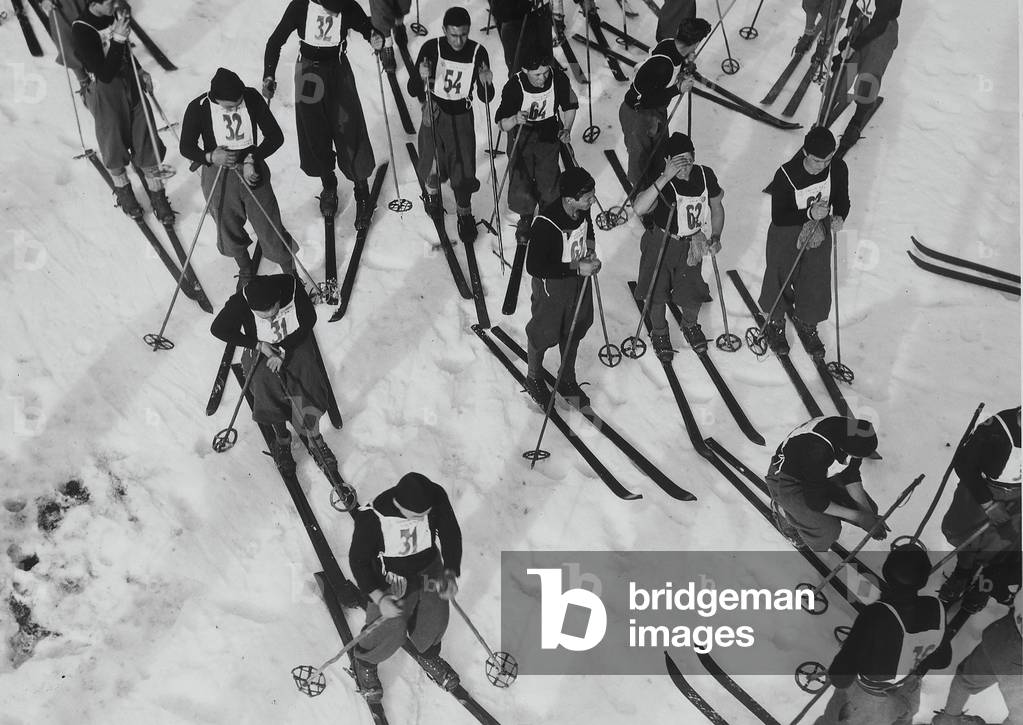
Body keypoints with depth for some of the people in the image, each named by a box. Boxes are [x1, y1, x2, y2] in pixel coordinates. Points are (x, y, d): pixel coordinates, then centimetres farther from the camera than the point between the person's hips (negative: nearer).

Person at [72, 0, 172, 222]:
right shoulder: (81, 31, -25)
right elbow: (105, 74, -28)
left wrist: (139, 71, 8)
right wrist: (117, 39, -32)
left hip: (130, 81, 6)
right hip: (105, 90, -5)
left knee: (147, 141, 9)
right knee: (114, 146, 12)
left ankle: (157, 195, 23)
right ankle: (122, 190, 38)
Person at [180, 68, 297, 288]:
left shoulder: (252, 98, -13)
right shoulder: (198, 108, -16)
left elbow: (275, 136, -8)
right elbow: (186, 147, -4)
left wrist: (252, 160, -19)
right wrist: (210, 157, -24)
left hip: (252, 171, 0)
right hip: (218, 176, 0)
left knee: (270, 228, 3)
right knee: (230, 231, 16)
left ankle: (291, 273, 26)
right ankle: (245, 271, 45)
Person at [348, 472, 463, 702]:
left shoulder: (437, 498, -27)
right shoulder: (371, 518, -35)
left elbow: (451, 533, -10)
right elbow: (358, 560, -19)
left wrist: (450, 573, -19)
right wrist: (378, 598, -27)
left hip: (430, 569, 4)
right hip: (392, 579, -4)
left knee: (435, 621, 16)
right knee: (391, 633, -1)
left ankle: (429, 656, 52)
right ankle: (365, 662, 34)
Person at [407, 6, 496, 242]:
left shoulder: (478, 52, -11)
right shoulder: (432, 48, -14)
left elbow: (487, 98, -3)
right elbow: (413, 91, -11)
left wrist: (486, 83, -25)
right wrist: (421, 77, -31)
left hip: (462, 117, 0)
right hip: (433, 114, 0)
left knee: (464, 171, -5)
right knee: (432, 167, 10)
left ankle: (464, 213, 22)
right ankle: (432, 192, 46)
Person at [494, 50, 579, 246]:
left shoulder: (559, 79, -18)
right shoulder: (514, 87, -25)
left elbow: (570, 105, 3)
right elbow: (502, 123, -20)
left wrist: (566, 129, -8)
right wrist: (515, 119, -41)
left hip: (549, 134, 1)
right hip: (521, 135, -1)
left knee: (548, 184, -3)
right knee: (520, 189, -7)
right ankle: (525, 219, 26)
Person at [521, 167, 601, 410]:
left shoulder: (583, 209, -15)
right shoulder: (545, 224, -36)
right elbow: (534, 267, -30)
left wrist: (590, 249, -8)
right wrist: (576, 268, -30)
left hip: (579, 276, 6)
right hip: (552, 284, -6)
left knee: (574, 331, 23)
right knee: (543, 334, 17)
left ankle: (568, 380, 47)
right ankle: (534, 379, 46)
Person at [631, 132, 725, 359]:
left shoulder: (706, 175, -13)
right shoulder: (663, 183, -26)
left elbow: (717, 207, 5)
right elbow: (639, 208, -45)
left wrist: (715, 237, -8)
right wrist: (665, 177, -48)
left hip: (691, 245, 3)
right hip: (660, 244, -3)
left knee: (692, 292, 13)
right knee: (657, 292, 10)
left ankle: (691, 325, 48)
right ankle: (659, 332, 39)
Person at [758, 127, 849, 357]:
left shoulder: (838, 169, -17)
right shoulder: (786, 175, -29)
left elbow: (842, 201, -1)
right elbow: (778, 218, -23)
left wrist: (839, 217, -23)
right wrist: (809, 213, -35)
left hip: (820, 234, 3)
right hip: (786, 237, -3)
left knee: (817, 282, 16)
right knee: (780, 280, 16)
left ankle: (807, 326, 44)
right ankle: (775, 324, 44)